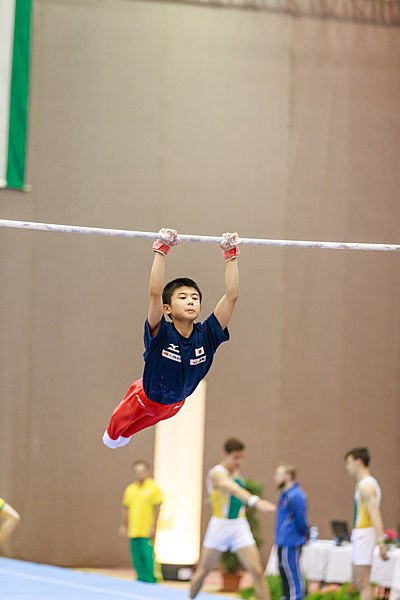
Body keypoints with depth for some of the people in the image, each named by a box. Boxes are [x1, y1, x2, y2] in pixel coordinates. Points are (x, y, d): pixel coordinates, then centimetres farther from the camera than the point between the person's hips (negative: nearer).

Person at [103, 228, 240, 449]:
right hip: (145, 398, -4)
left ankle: (125, 433, 68)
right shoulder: (161, 334, -38)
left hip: (175, 403, 4)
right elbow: (155, 292, -52)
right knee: (122, 419, 27)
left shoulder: (206, 335, -30)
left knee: (147, 420, 36)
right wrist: (161, 251, -55)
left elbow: (231, 295, -35)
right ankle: (112, 433, 62)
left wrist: (231, 255, -38)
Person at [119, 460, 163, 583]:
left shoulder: (153, 488, -4)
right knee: (137, 558, 7)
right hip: (133, 531, 5)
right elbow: (125, 508, 14)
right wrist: (123, 526, 10)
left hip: (147, 531, -5)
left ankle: (150, 581, -3)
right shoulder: (130, 489, 10)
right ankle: (141, 579, 17)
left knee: (147, 556, -9)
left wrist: (153, 527, -11)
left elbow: (157, 508, -5)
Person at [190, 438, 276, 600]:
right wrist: (255, 501, -57)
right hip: (220, 526, -5)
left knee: (257, 571, -8)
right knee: (203, 571, 10)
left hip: (240, 527, 5)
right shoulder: (217, 474, -19)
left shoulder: (237, 473, 5)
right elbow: (234, 489, -41)